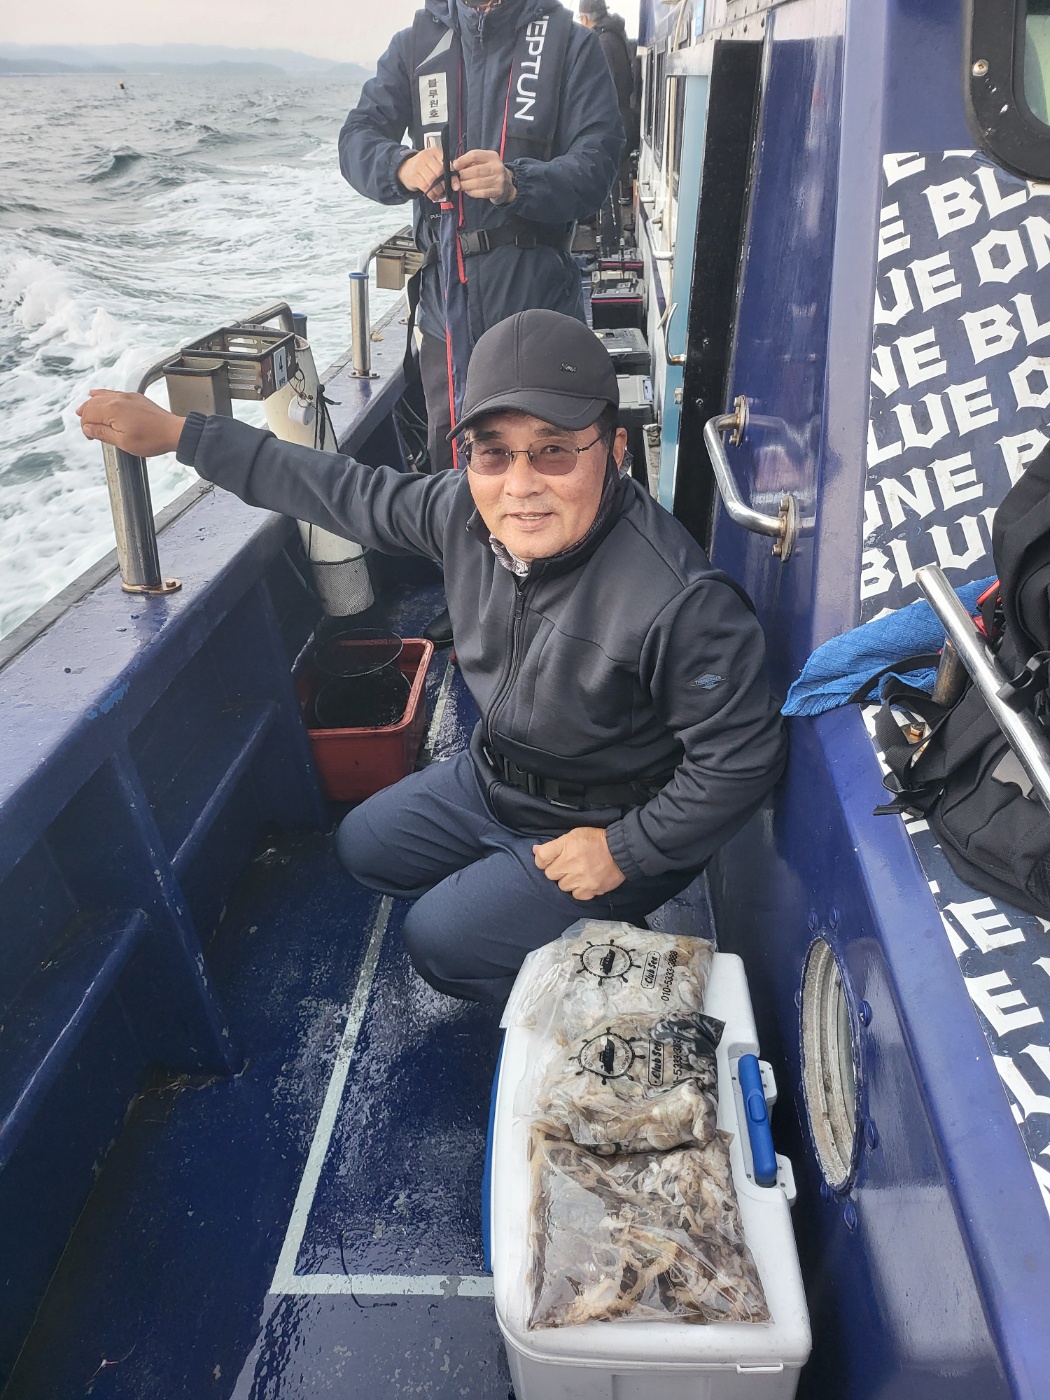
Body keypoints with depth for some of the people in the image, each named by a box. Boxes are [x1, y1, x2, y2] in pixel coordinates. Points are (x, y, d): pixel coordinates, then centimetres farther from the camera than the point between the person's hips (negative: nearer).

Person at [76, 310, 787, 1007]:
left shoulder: (680, 601, -37)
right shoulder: (467, 511, -17)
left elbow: (741, 756, -26)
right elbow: (345, 490, -3)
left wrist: (623, 851, -20)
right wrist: (175, 432, 0)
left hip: (608, 825, -7)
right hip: (496, 777, 8)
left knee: (441, 942, -6)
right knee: (367, 845, 19)